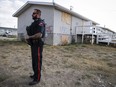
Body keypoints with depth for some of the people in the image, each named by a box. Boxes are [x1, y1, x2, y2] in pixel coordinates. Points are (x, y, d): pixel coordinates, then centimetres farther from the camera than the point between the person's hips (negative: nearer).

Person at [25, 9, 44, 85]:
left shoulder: (40, 22, -15)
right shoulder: (34, 22, 16)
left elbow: (39, 34, -27)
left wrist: (29, 37, -16)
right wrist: (28, 37, 11)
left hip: (38, 44, -10)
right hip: (33, 44, 10)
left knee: (37, 61, -3)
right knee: (34, 60, 18)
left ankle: (37, 78, 9)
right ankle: (35, 74, 35)